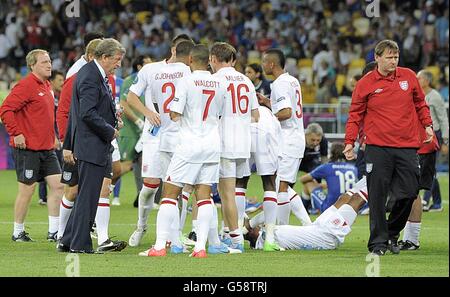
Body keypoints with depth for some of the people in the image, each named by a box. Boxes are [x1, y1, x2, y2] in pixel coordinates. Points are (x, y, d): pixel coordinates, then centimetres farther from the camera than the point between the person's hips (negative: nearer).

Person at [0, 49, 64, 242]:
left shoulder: (46, 86, 14)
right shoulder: (26, 85, -14)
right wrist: (16, 134, -20)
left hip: (47, 149, 8)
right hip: (28, 148, -8)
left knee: (58, 185, 2)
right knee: (27, 189, -1)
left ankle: (53, 231, 7)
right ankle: (18, 233, 11)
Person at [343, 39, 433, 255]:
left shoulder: (408, 76, 7)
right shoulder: (365, 84, 0)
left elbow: (420, 103, 20)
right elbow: (355, 115, 4)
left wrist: (427, 125, 9)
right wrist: (349, 142, -4)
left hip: (407, 146, 3)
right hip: (377, 147, -3)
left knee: (409, 193, 2)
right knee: (377, 197, -3)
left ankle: (392, 233, 22)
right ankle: (378, 242, 4)